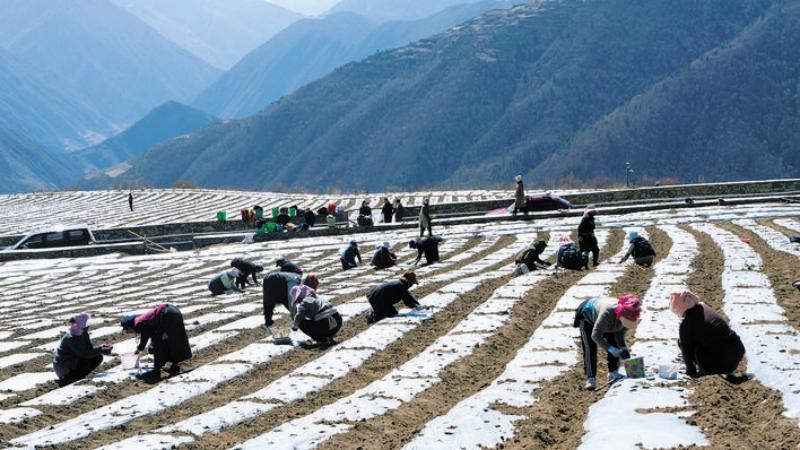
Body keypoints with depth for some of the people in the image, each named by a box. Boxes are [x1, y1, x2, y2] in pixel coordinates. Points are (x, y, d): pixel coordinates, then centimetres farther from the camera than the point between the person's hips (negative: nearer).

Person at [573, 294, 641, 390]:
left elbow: (620, 334, -17)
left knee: (614, 344, -2)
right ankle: (591, 378, -12)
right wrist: (612, 350, -51)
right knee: (590, 348, -14)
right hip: (587, 316, -6)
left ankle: (613, 373, 8)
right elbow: (596, 335, -45)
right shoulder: (607, 313, -50)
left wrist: (623, 348, -34)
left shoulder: (629, 317, -31)